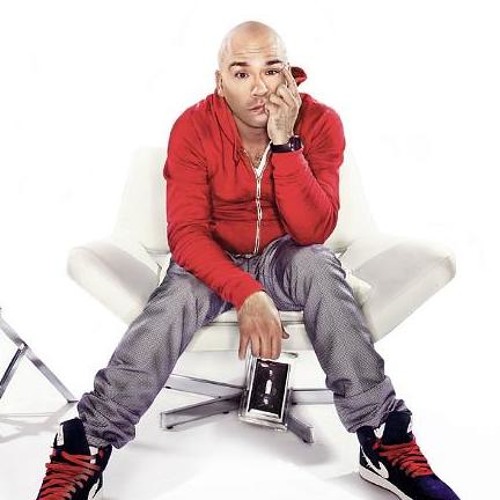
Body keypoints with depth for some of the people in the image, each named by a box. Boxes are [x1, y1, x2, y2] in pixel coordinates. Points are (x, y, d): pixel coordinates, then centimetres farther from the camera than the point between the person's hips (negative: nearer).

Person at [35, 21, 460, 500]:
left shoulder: (320, 123, -14)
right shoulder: (193, 128, -16)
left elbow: (313, 231, -22)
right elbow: (186, 233, -22)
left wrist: (286, 143, -32)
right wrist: (246, 293, -38)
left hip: (286, 257, 1)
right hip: (213, 259, 0)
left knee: (318, 264, -32)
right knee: (178, 294, -32)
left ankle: (384, 439, -28)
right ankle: (85, 449, -26)